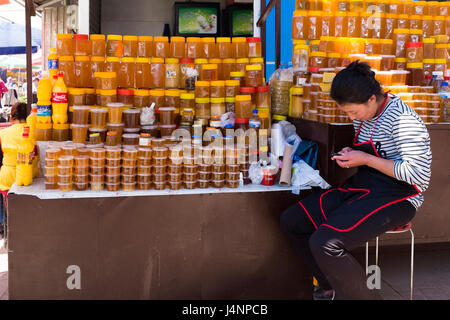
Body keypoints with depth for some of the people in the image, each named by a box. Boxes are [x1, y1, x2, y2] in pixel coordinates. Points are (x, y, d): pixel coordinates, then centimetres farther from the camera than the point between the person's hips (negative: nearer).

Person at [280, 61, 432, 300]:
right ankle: (332, 288, 15)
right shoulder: (363, 115, 9)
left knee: (324, 244, -29)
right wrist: (350, 156, 1)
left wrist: (366, 160, -19)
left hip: (397, 198, -9)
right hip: (361, 188, 10)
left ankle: (364, 295, -7)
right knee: (290, 221, 3)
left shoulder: (402, 119, -18)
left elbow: (420, 175, -22)